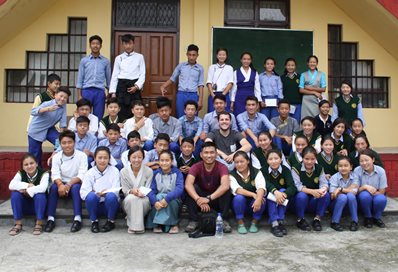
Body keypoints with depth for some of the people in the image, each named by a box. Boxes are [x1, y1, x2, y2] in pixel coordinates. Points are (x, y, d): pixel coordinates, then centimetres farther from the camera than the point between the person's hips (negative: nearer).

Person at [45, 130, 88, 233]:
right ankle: (50, 219, -26)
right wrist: (60, 184, -33)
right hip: (62, 183, 2)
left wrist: (69, 184, -31)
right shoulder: (56, 157, -1)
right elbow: (55, 175, -11)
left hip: (76, 184, -2)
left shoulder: (81, 155, -8)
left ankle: (77, 219, -35)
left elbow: (81, 175, -16)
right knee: (54, 187, -28)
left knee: (75, 187, -34)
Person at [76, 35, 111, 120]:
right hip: (86, 91, 0)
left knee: (98, 117, 3)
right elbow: (80, 79, 6)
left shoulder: (106, 61, 7)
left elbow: (108, 78, 10)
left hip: (100, 92, 0)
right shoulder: (84, 60, 7)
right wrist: (79, 95, 0)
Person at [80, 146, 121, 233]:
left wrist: (106, 193, -33)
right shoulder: (90, 173, -1)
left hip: (110, 204, -1)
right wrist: (97, 194, -28)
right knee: (91, 196, -31)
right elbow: (83, 193, -11)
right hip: (96, 205, 1)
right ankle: (94, 222, -6)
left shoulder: (114, 171, -4)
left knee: (111, 196, -33)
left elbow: (116, 191, -12)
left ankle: (111, 222, -7)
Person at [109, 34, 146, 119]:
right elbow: (114, 76, 8)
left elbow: (142, 74, 2)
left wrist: (137, 86, -13)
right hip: (122, 86, 1)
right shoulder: (118, 58, 10)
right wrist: (113, 92, 0)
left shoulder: (139, 57, 7)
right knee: (122, 113, -1)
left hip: (134, 86, -1)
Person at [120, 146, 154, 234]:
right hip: (129, 201, 0)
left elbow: (148, 190, -4)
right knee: (131, 198, -35)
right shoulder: (123, 171, -4)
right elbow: (125, 190, -3)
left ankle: (138, 224, -13)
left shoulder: (149, 171, -7)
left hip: (144, 199, 0)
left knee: (143, 200, -36)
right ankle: (132, 224, -17)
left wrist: (143, 193, -28)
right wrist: (132, 191, -27)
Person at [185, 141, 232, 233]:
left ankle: (224, 220, -14)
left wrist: (209, 198, -47)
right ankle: (193, 221, -15)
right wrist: (198, 199, -47)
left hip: (217, 199, -1)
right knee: (192, 188, -27)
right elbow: (188, 184, -31)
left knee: (227, 190, -29)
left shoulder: (222, 167, -18)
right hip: (201, 196, 1)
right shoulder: (196, 167, -14)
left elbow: (225, 186, -36)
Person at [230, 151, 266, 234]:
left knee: (262, 199, -30)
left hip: (253, 205, 1)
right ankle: (240, 223, -11)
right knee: (239, 197, -32)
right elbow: (237, 189, -26)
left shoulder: (256, 172, -6)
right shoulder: (232, 175, -8)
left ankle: (254, 223, -5)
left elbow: (261, 187, -24)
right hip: (240, 205, -1)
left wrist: (258, 199, -45)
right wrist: (253, 195, -38)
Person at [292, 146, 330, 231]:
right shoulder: (296, 169, -12)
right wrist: (311, 191, -34)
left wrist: (323, 189, -33)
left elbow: (324, 183, -8)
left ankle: (317, 219, -7)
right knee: (302, 195, -35)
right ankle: (300, 220, -11)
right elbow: (297, 186, -21)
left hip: (314, 201, 3)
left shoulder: (319, 169, -1)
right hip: (300, 199, -3)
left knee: (326, 195, -25)